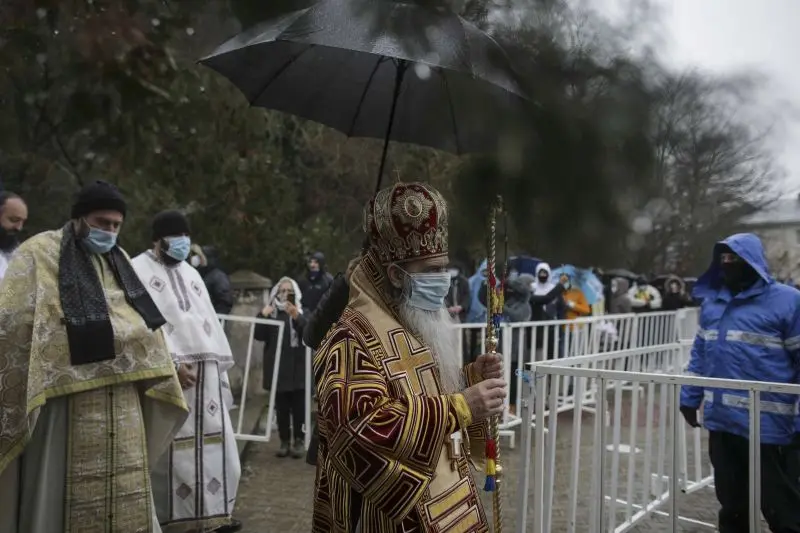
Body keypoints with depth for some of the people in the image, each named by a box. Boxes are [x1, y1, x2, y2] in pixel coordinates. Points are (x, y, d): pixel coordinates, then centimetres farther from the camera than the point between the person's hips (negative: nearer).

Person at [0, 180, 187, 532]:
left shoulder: (117, 259, 14)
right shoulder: (40, 254, -4)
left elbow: (141, 323, 20)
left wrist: (168, 370, 20)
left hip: (122, 400, 6)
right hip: (67, 396, -6)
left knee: (125, 493, 13)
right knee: (68, 493, 3)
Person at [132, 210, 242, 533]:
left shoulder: (191, 274, 20)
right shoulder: (138, 270, -1)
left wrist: (219, 366, 11)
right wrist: (171, 364, -18)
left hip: (206, 372, 6)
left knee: (214, 442, 7)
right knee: (172, 448, -4)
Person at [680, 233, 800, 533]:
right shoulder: (712, 301, 11)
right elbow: (700, 353, 17)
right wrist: (690, 397, 13)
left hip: (766, 424, -5)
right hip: (720, 420, 6)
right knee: (731, 502, 21)